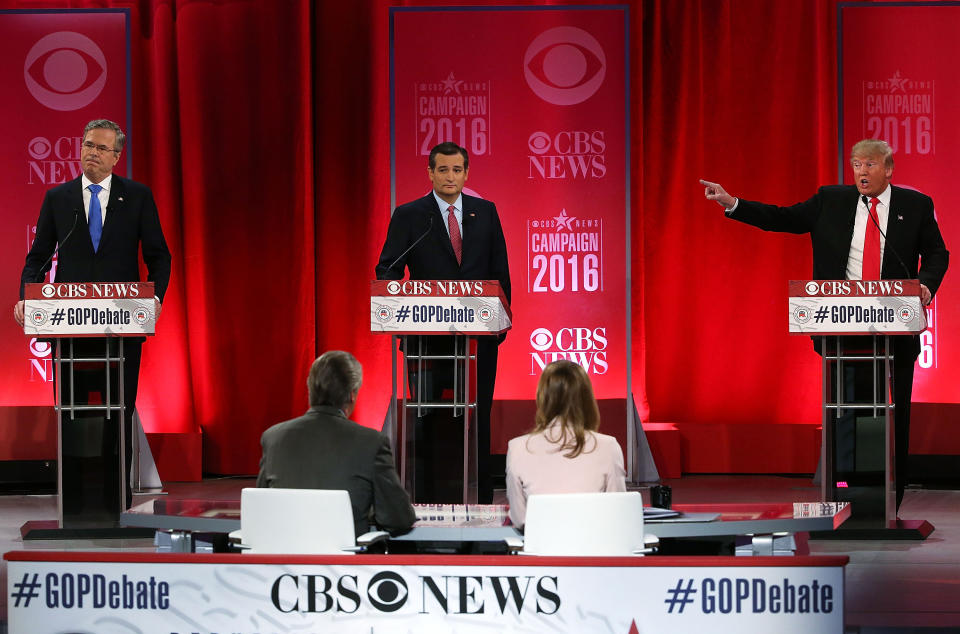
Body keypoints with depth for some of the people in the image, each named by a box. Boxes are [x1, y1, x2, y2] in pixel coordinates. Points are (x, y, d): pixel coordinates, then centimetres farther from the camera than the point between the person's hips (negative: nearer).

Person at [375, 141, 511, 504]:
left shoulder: (485, 212, 9)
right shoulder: (408, 216, 2)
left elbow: (500, 270, 10)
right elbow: (387, 268, -3)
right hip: (430, 335, -2)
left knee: (478, 418, 4)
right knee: (430, 420, 1)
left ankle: (481, 499, 9)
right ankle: (429, 498, 4)